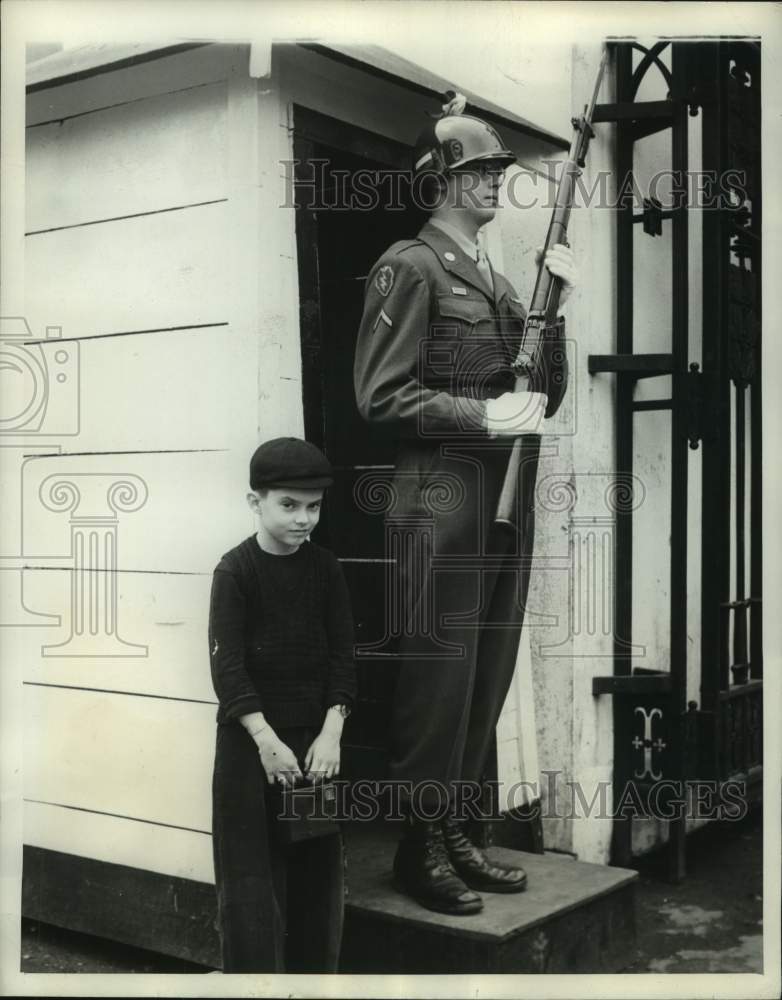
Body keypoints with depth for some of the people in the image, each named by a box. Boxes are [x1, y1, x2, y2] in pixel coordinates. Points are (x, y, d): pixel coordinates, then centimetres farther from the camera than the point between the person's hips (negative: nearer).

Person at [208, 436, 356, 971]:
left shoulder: (326, 568, 2)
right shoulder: (235, 570, -9)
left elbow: (342, 656, 1)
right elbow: (227, 664, -14)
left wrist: (331, 733, -10)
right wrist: (266, 739, -22)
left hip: (315, 734, 4)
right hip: (250, 737, -4)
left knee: (318, 868, 11)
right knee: (251, 873, 0)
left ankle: (315, 971, 25)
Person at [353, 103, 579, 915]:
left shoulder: (496, 277, 19)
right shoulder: (410, 266, -5)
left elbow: (545, 395, 17)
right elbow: (380, 395, -12)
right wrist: (483, 416, -18)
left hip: (508, 493, 8)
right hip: (443, 493, -8)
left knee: (489, 675, 11)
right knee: (439, 675, -2)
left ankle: (461, 835, 23)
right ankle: (420, 850, 10)